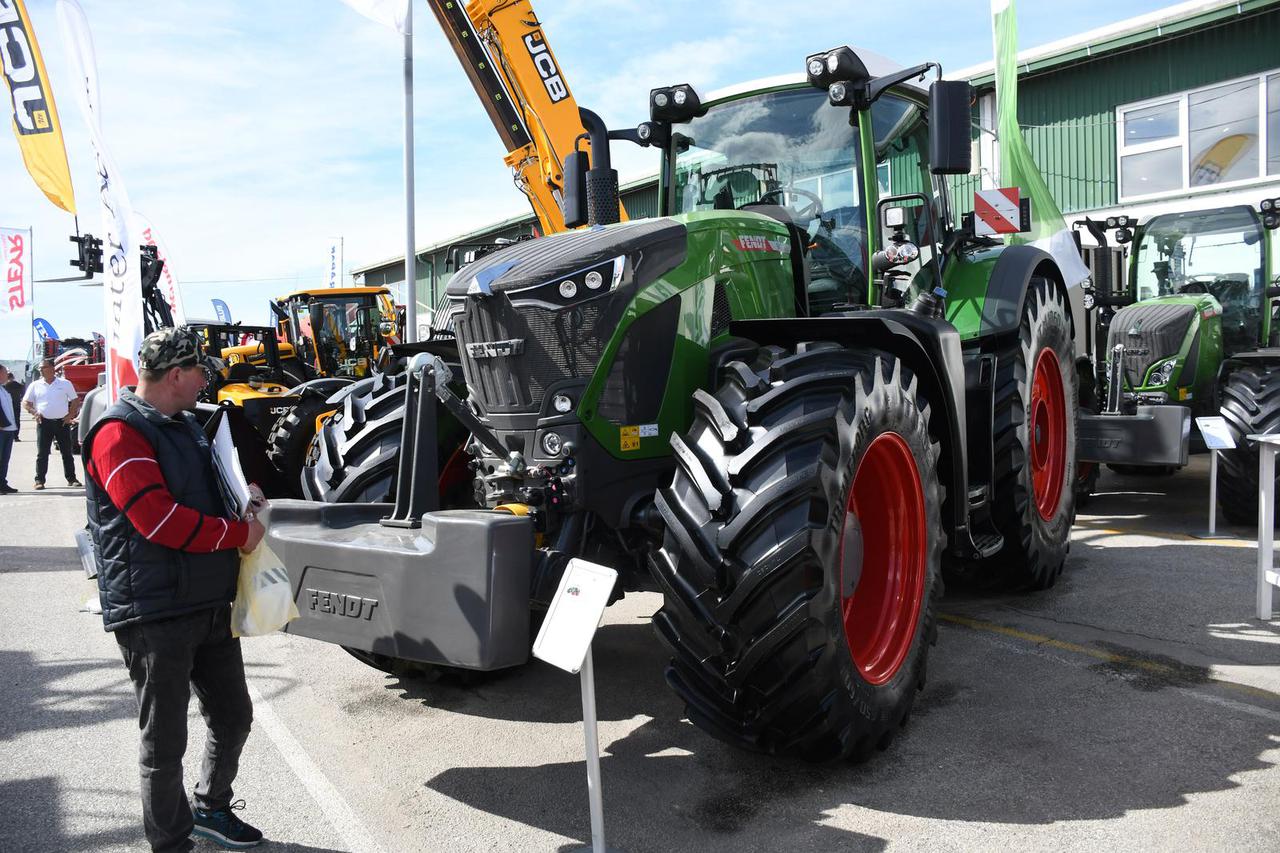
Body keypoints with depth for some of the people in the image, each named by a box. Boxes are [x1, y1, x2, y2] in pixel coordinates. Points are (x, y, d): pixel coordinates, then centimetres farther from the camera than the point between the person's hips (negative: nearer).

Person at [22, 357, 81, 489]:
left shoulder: (65, 384, 4)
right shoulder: (35, 385, 6)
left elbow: (75, 401, 8)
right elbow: (25, 402, 12)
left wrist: (70, 416, -3)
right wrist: (34, 412, -4)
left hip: (62, 422, 0)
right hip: (44, 422, 1)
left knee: (67, 452, 4)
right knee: (42, 453, -1)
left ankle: (71, 479, 10)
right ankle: (39, 480, 4)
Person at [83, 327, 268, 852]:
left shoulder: (185, 425, 14)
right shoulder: (120, 435, -16)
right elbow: (160, 520, -25)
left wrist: (240, 492, 8)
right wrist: (239, 533, -17)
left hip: (211, 604, 9)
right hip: (154, 616, -9)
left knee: (233, 717, 19)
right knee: (165, 743, 5)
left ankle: (210, 808, 41)